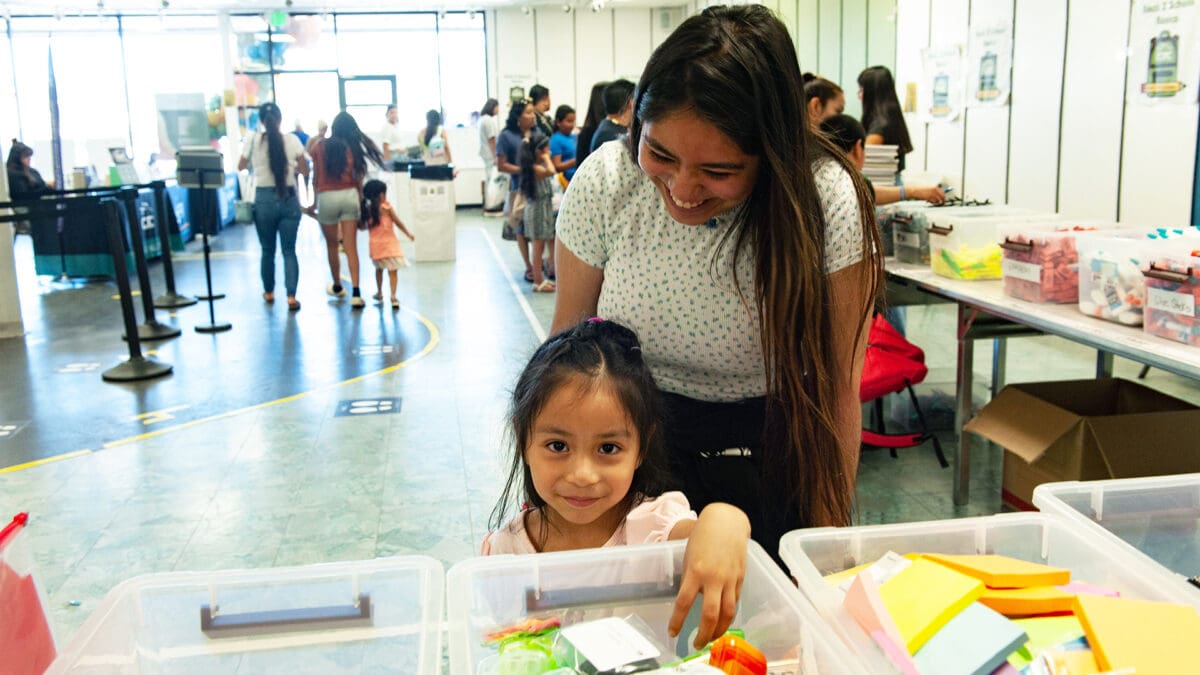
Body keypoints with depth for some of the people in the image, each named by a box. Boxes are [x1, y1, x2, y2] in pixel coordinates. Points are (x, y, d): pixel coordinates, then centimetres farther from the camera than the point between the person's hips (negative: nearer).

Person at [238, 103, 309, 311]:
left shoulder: (254, 141, -4)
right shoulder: (292, 140, -4)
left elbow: (241, 167, 12)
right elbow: (304, 170, 4)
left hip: (264, 199, 0)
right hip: (289, 199, 0)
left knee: (267, 250, 15)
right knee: (289, 250, 4)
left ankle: (269, 292, 29)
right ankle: (291, 296, -7)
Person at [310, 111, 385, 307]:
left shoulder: (320, 147, 1)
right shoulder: (353, 148, 1)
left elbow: (315, 177, 3)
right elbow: (358, 179, 3)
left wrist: (316, 197, 14)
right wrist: (360, 200, 13)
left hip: (327, 196, 0)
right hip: (350, 196, 0)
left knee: (331, 245, 17)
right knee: (351, 247, -1)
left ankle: (337, 286, 33)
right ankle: (355, 293, -9)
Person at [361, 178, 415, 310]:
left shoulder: (367, 209, 0)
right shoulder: (386, 207, -9)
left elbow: (364, 226, 5)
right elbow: (398, 223, -3)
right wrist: (408, 234, 9)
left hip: (375, 245, 4)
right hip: (389, 243, -4)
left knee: (379, 269, 23)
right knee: (392, 271, -4)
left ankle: (379, 293, 35)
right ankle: (393, 296, -13)